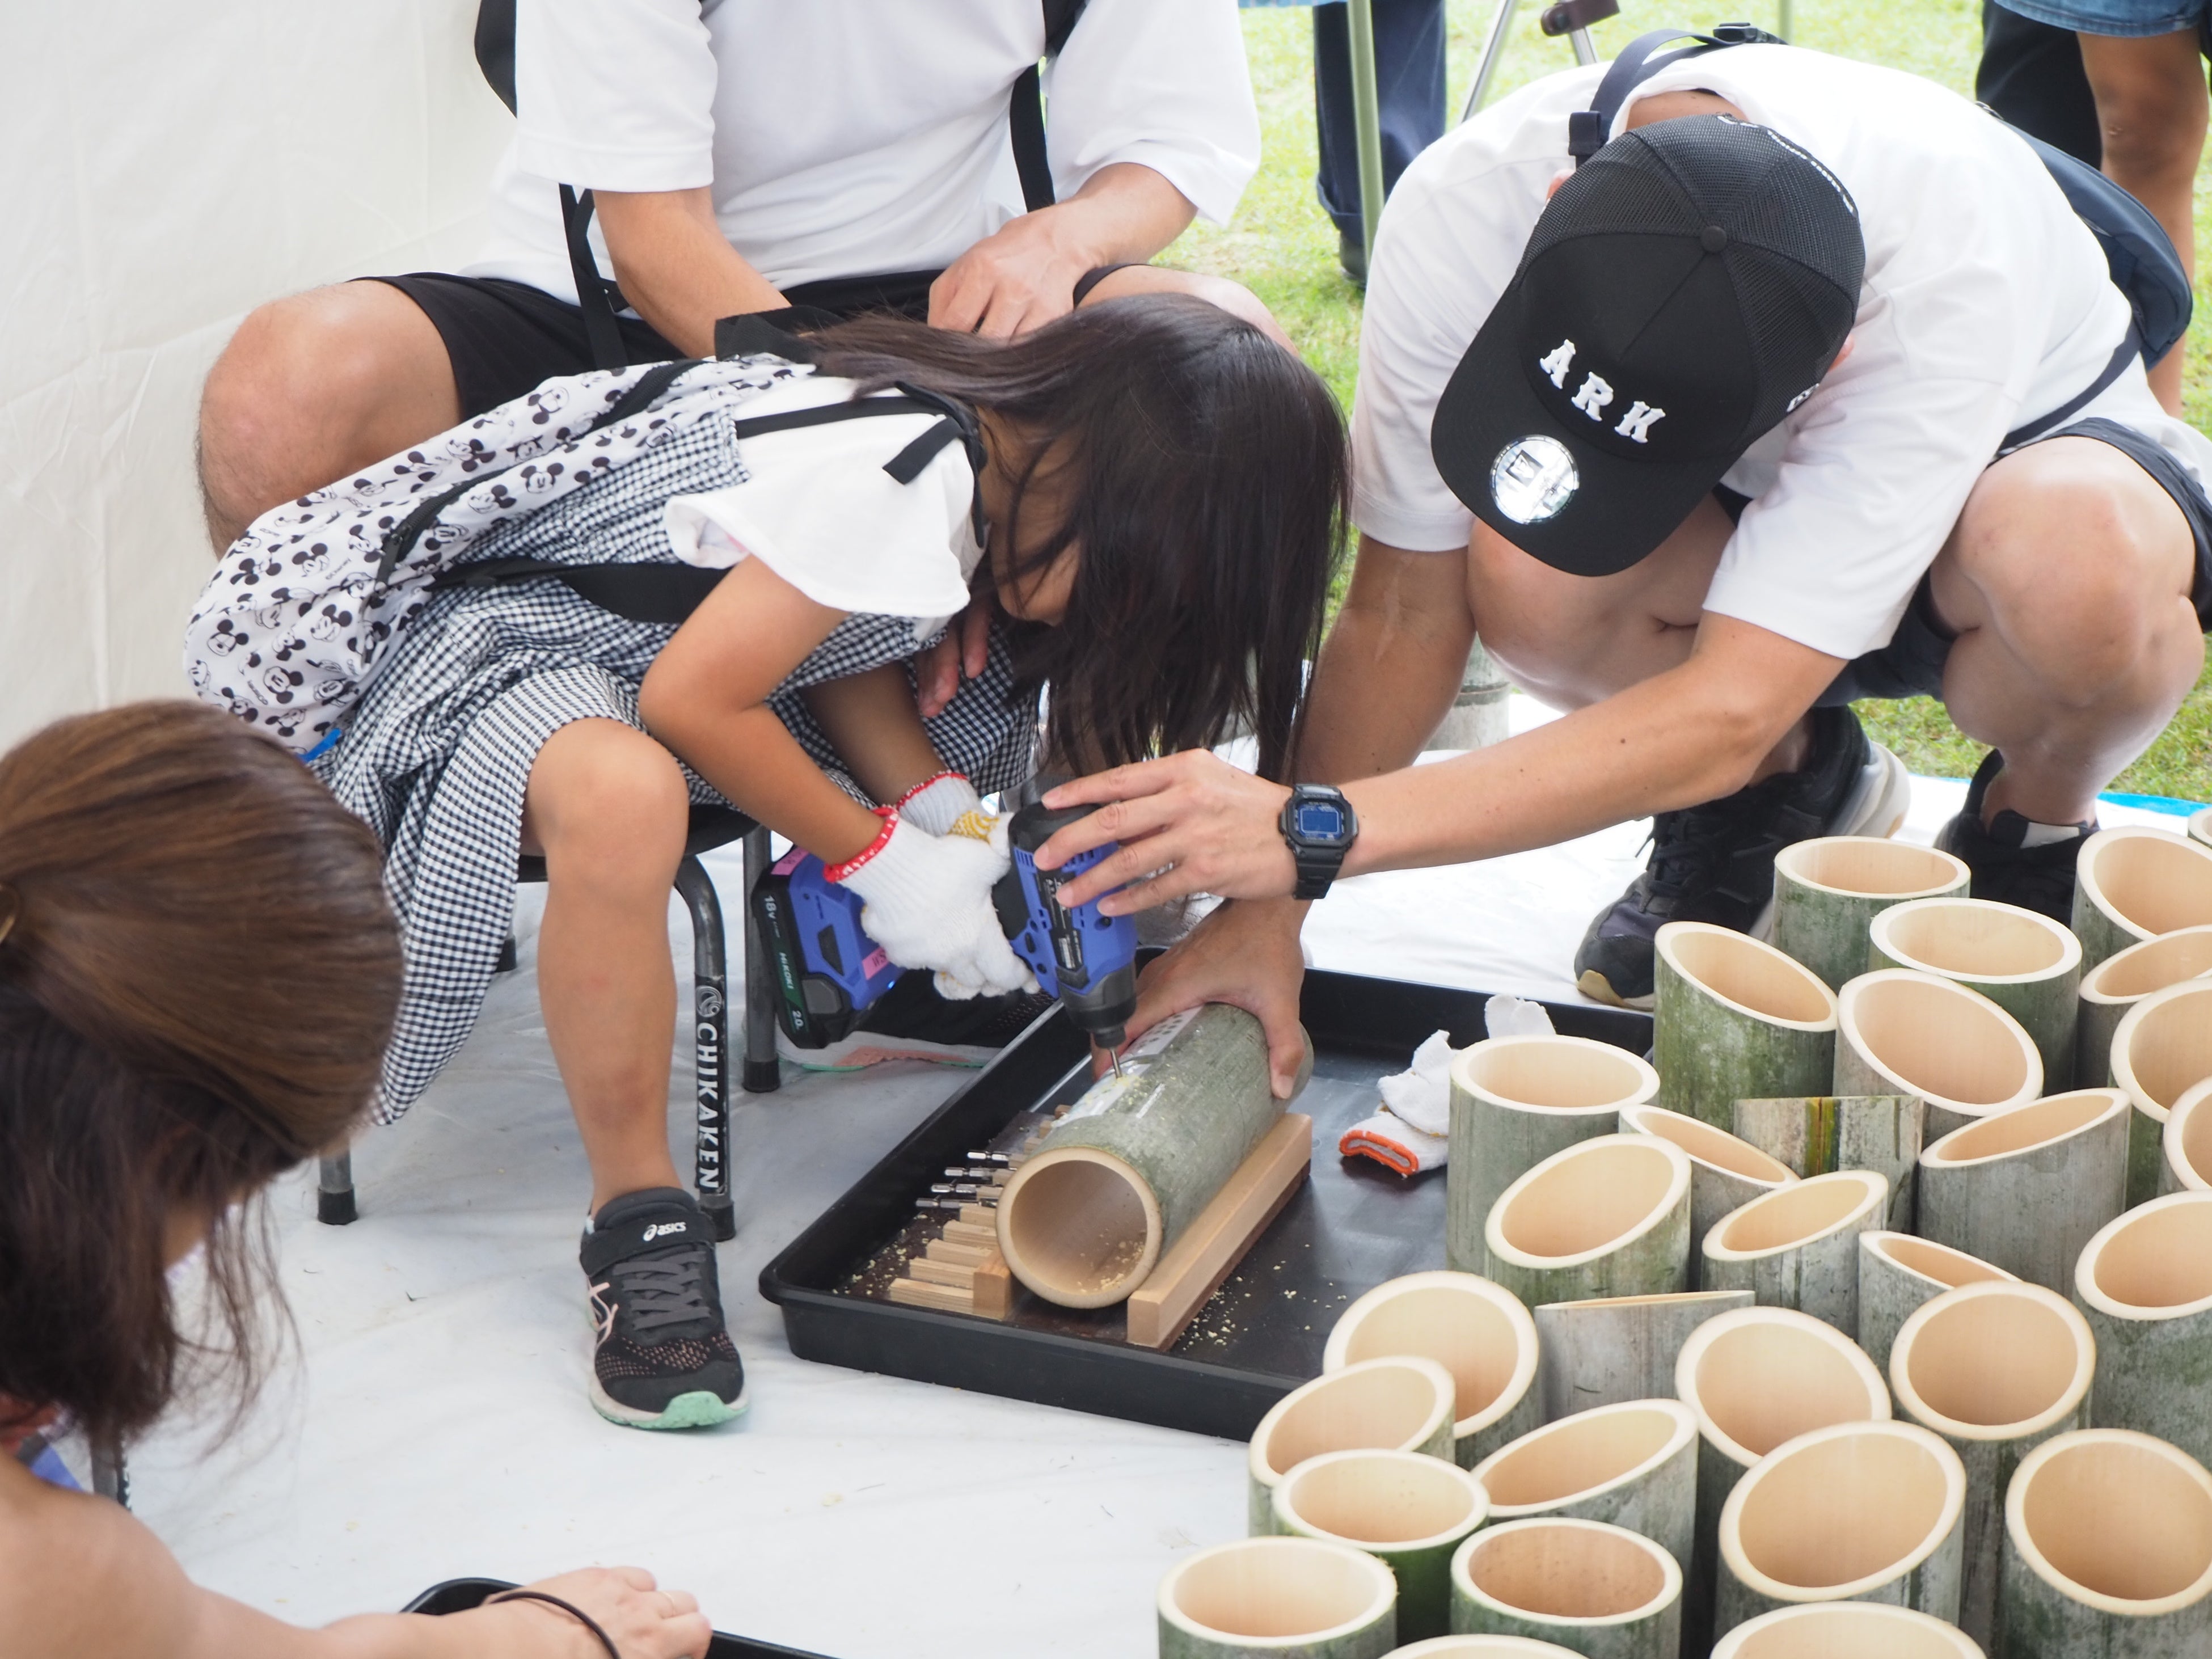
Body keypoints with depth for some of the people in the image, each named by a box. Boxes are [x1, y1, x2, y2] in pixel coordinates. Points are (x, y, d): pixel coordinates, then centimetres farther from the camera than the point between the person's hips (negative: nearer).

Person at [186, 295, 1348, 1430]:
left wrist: (941, 808, -10)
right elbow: (694, 699, -26)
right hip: (469, 635, -10)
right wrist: (880, 857, -16)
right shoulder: (901, 479, -30)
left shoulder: (984, 441, -2)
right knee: (623, 799, -41)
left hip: (634, 637, 10)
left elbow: (839, 637, 5)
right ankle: (639, 1223, -27)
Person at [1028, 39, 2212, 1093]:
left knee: (2082, 570, -40)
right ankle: (1784, 782, 0)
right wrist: (1262, 914, -26)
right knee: (1525, 578, -32)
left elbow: (1726, 710, -43)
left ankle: (2034, 826, -4)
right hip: (1743, 500, 3)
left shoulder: (1951, 277, -41)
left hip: (2030, 449, -2)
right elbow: (1404, 609, -20)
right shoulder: (1466, 207, -31)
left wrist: (1313, 832, -48)